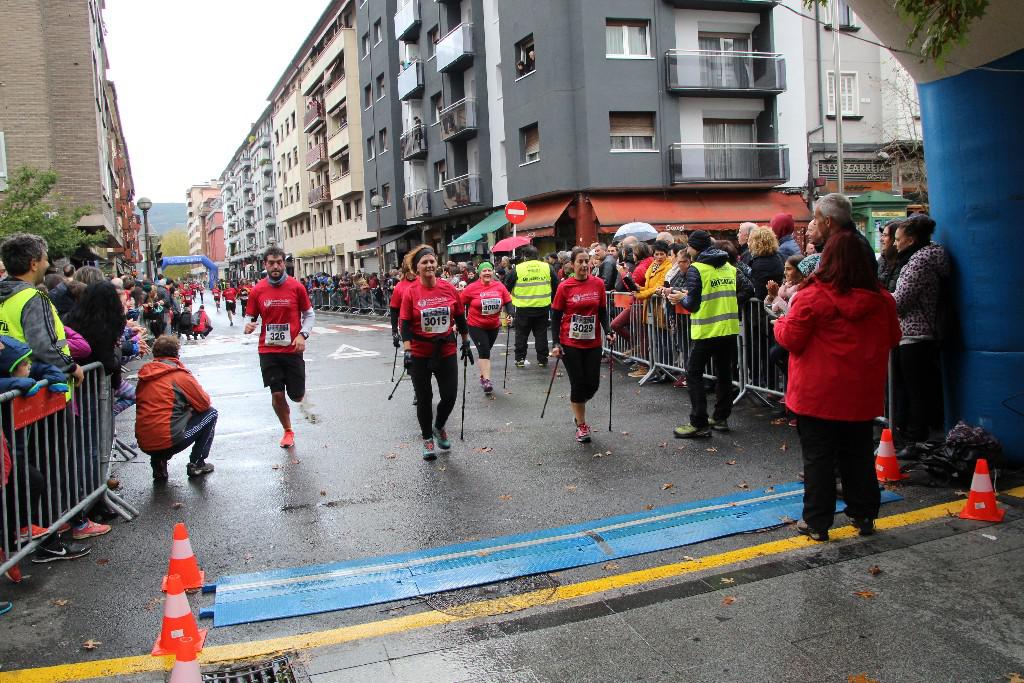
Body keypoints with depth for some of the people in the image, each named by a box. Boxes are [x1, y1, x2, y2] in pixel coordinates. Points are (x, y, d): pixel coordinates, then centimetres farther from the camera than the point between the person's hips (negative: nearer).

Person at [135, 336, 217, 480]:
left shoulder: (144, 376, 10)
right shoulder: (179, 375, -7)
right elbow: (205, 403, -1)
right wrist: (191, 405, 20)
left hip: (144, 444, 6)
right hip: (168, 442, -6)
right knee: (211, 413, 11)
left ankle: (158, 465, 18)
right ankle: (196, 464, 10)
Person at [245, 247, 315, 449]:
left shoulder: (296, 287, -4)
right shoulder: (257, 290, -1)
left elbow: (309, 314, 5)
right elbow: (251, 317, 9)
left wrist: (302, 335, -10)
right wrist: (248, 326, -14)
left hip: (293, 349, -1)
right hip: (268, 351, 1)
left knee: (297, 397, 3)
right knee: (277, 394, 1)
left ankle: (297, 387, 42)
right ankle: (287, 431, 24)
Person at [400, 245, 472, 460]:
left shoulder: (449, 288, -3)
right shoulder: (410, 292, -9)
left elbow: (460, 319, 8)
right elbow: (406, 326, -8)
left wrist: (466, 344, 12)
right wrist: (407, 351, -17)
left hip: (446, 351, 2)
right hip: (420, 354, -2)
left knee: (450, 396, 2)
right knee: (424, 398, 7)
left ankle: (439, 426, 33)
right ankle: (427, 438, 27)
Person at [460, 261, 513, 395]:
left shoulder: (500, 286, -5)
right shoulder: (471, 288, -12)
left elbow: (507, 302, 2)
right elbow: (460, 304, -6)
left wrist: (510, 314, -14)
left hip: (493, 326, 4)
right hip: (476, 326, -4)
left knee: (485, 351, 18)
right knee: (484, 351, -13)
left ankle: (482, 375, 34)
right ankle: (486, 380, -12)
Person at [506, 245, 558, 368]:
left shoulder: (517, 269, -6)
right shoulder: (547, 267, 1)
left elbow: (507, 288, -1)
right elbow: (556, 287, 5)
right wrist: (552, 300, 19)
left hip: (523, 308, -2)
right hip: (543, 307, 2)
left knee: (521, 334, 10)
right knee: (541, 334, 10)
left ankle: (520, 359, 12)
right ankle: (542, 359, 12)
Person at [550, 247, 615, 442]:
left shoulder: (598, 284, 0)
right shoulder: (565, 287, -7)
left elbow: (602, 312, 8)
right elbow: (555, 316, -3)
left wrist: (608, 331, -7)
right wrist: (555, 343, -9)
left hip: (593, 344, 3)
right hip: (570, 344, -3)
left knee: (593, 384, 4)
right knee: (578, 384, 0)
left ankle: (578, 411, 36)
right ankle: (581, 425, 17)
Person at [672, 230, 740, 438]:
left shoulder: (696, 269, -11)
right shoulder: (730, 267, 8)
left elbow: (692, 304, -13)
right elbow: (739, 295, 13)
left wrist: (681, 297, 7)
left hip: (706, 330, -6)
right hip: (729, 329, 6)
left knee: (694, 374, 2)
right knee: (724, 373, 15)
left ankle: (699, 424, -1)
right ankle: (721, 418, 23)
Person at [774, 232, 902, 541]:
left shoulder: (813, 296, -16)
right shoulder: (882, 299, -1)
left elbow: (790, 339, -11)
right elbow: (892, 338, 13)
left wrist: (781, 322, 9)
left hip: (818, 394, -4)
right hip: (862, 394, 4)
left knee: (818, 457, 4)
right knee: (859, 454, 17)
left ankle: (816, 521, 10)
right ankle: (863, 515, 26)